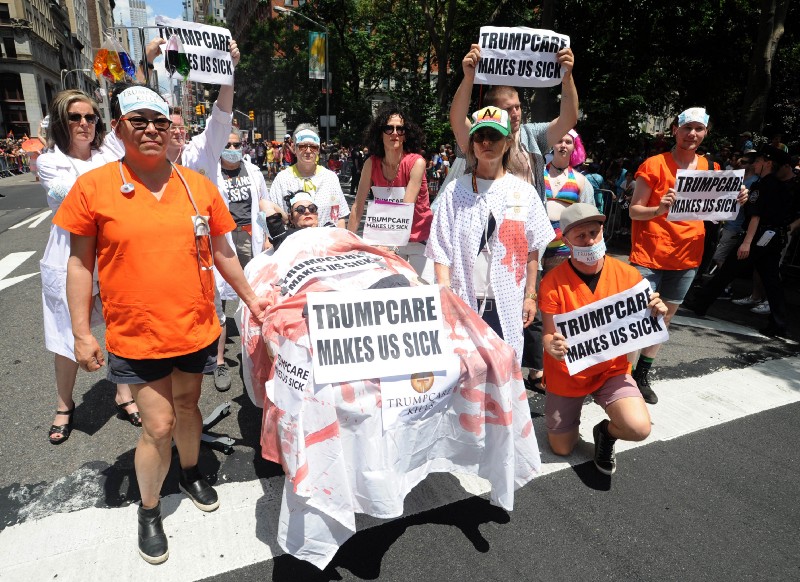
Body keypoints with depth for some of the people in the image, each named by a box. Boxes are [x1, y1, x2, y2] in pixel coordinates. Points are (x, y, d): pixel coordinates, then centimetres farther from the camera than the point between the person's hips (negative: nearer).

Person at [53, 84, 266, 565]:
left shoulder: (199, 185, 0)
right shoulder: (93, 187, -6)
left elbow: (221, 252, 9)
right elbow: (80, 264, -2)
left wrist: (250, 298, 12)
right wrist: (82, 333, -3)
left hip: (196, 328, 3)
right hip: (136, 335, -2)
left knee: (187, 405, 20)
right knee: (158, 426, 2)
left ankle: (191, 473, 47)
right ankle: (149, 511, 30)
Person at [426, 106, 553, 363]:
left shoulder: (524, 192, 7)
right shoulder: (455, 191, 3)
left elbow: (532, 250, 8)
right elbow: (441, 251, -1)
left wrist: (530, 295, 5)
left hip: (508, 303, 1)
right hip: (464, 301, -1)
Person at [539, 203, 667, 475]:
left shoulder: (628, 275, -11)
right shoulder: (552, 282, -18)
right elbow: (548, 336, -15)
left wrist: (655, 314, -25)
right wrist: (553, 346, -39)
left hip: (612, 369, 1)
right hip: (566, 373, -1)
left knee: (639, 428, -25)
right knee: (562, 449, 9)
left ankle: (606, 432, 13)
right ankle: (570, 406, 42)